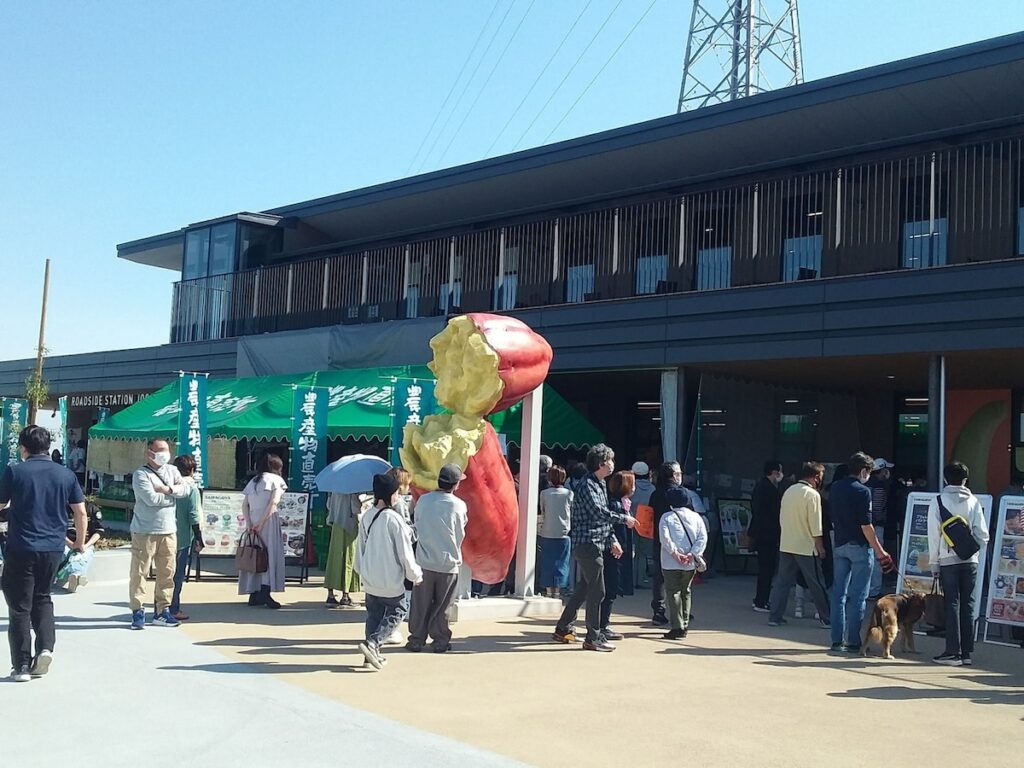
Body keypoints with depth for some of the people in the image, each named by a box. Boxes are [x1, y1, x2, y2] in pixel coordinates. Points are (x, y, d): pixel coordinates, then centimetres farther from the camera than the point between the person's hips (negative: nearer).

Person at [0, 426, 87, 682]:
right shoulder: (66, 474, 3)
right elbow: (81, 511, 5)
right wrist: (80, 542, 18)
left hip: (21, 548, -3)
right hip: (53, 548, 3)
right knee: (42, 598, 21)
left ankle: (22, 665, 8)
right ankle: (45, 647, 3)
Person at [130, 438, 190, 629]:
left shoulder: (172, 470, 13)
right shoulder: (141, 474, -7)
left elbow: (186, 489, 1)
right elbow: (151, 498, -19)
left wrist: (169, 489, -14)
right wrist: (173, 496, -6)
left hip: (169, 530, 5)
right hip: (145, 531, -5)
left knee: (167, 572, 6)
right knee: (139, 571, -2)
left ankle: (162, 610, 14)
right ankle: (138, 611, 4)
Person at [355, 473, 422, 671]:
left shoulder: (367, 517, 0)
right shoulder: (394, 519, -18)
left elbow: (360, 547, 8)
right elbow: (405, 552, -14)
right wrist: (415, 575, -1)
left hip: (370, 578, 6)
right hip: (391, 580, -6)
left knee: (373, 615, 18)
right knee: (396, 612, 9)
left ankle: (372, 653, 20)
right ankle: (372, 643, -7)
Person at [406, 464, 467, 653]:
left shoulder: (423, 500, -5)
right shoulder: (459, 505, -11)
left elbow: (417, 526, 7)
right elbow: (461, 534, 2)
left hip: (424, 560, 2)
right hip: (449, 562, -2)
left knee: (420, 604, 10)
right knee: (442, 605, 9)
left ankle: (416, 640, 16)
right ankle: (440, 641, 15)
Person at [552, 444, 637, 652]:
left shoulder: (600, 485, 18)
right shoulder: (587, 485, -14)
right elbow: (599, 512, -26)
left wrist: (612, 540, 16)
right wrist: (624, 518, -16)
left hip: (594, 545, 10)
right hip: (587, 543, -10)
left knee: (583, 589, 15)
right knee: (597, 591, -6)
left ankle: (563, 629, 23)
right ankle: (593, 638, 0)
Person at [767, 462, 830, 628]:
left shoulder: (789, 491, 8)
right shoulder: (812, 494, -13)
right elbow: (816, 527, -14)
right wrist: (821, 548, -6)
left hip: (785, 545, 6)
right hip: (806, 547, -6)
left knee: (782, 581, 9)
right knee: (817, 585, 5)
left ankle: (775, 616, 8)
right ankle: (826, 618, 14)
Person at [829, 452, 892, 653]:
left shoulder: (835, 488, 7)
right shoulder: (862, 491, -13)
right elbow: (866, 526, -16)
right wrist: (879, 551, -10)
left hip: (840, 545, 6)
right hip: (860, 546, -6)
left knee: (838, 593, 8)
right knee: (857, 596, 0)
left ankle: (837, 640, 10)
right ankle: (853, 642, 2)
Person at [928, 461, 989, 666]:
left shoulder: (938, 501, -3)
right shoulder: (973, 501, 2)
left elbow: (934, 534, -5)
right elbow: (983, 534, 0)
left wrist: (934, 563, 1)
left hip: (948, 561, -2)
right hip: (970, 560, 2)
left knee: (952, 604, 2)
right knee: (968, 605, 7)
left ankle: (953, 652, 0)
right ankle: (966, 652, 11)